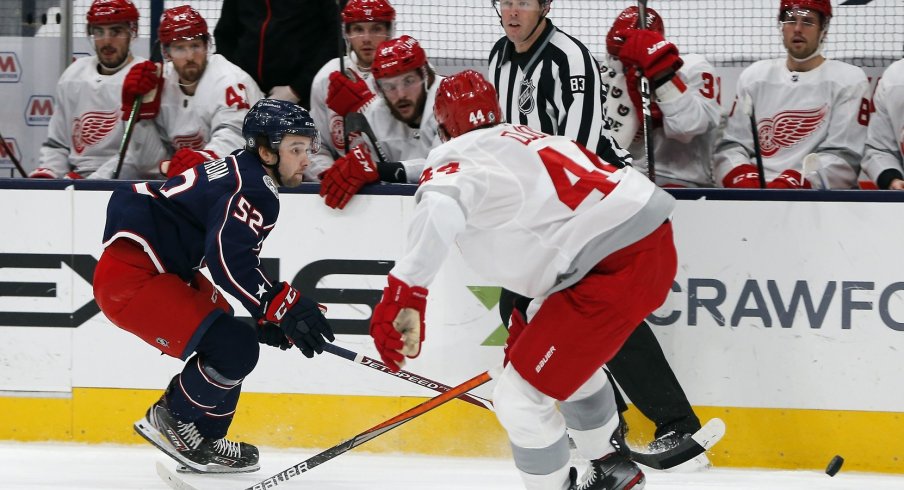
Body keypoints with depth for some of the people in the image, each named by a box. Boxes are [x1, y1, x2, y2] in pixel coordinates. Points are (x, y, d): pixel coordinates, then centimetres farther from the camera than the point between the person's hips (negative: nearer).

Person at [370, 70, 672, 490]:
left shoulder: (458, 163, -6)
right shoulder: (518, 140, 21)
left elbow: (440, 208, -30)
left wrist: (404, 296, -36)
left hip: (617, 267, -10)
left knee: (520, 396, -3)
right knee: (565, 356, 33)